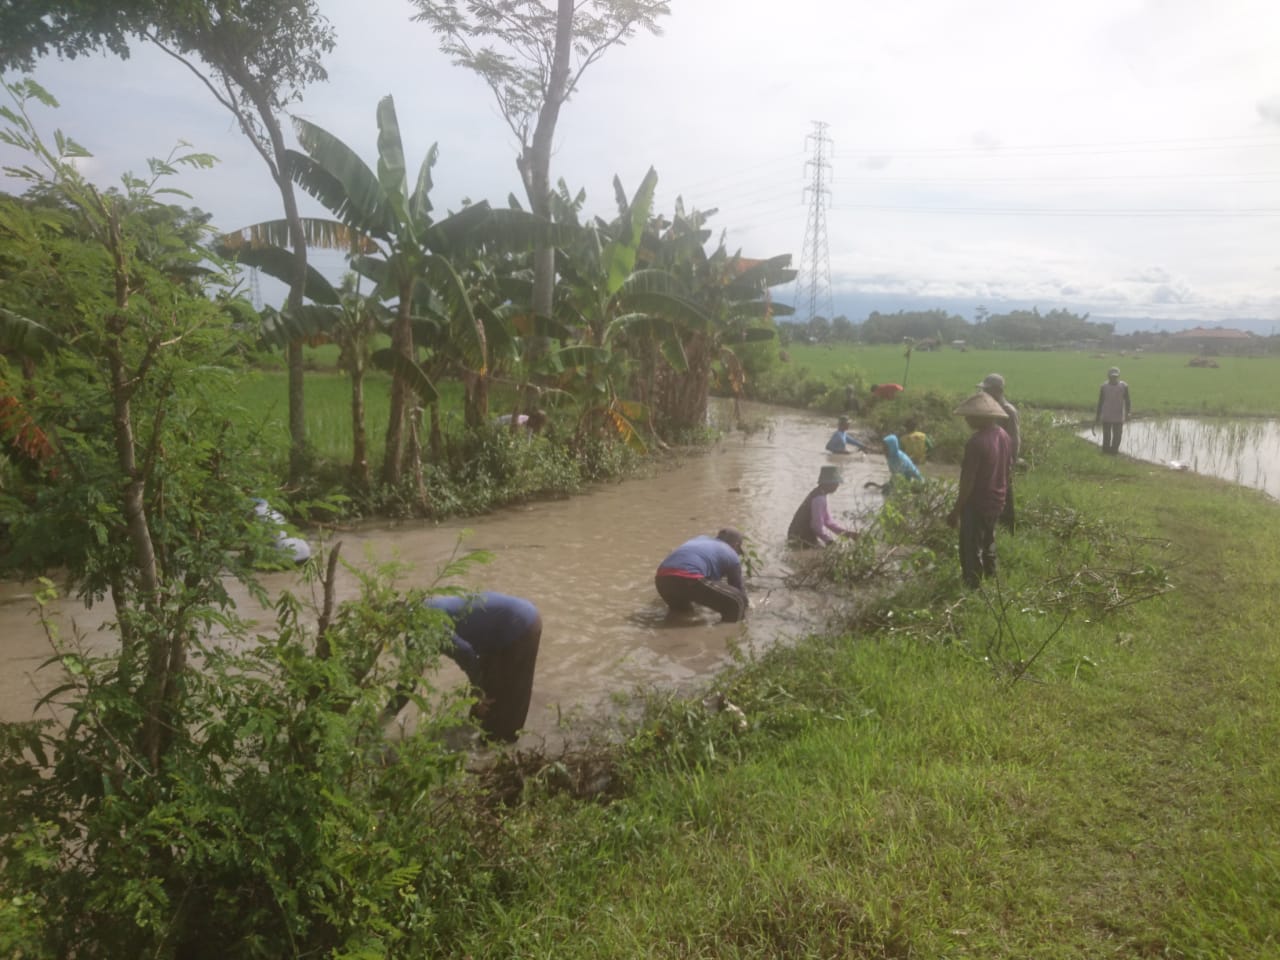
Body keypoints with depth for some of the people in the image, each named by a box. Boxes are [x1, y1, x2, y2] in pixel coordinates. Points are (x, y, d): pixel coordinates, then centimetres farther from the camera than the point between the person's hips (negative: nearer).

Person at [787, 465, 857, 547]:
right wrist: (831, 542, -13)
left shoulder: (820, 495, 10)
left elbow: (827, 521, 16)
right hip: (803, 541, -10)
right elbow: (817, 526, -24)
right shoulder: (819, 498, -21)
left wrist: (846, 533, 7)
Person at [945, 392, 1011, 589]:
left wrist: (956, 510, -16)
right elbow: (1006, 470, 11)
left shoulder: (976, 442, -25)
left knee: (972, 549, 4)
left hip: (977, 504, -8)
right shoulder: (1003, 435, 0)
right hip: (996, 501, 8)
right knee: (987, 543, 25)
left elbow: (968, 481, -23)